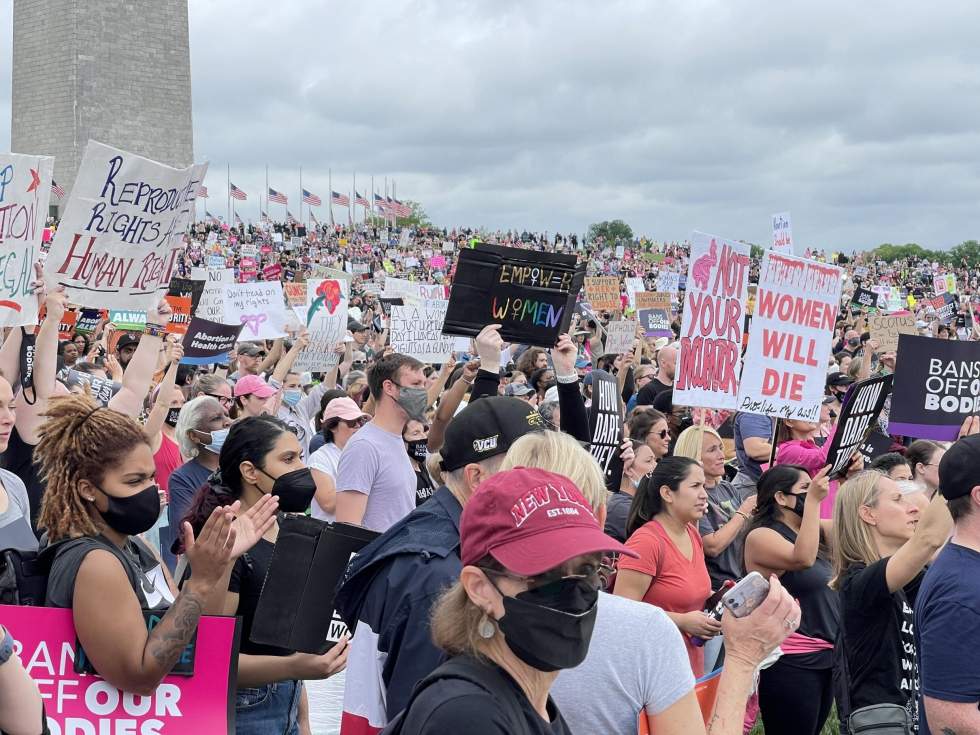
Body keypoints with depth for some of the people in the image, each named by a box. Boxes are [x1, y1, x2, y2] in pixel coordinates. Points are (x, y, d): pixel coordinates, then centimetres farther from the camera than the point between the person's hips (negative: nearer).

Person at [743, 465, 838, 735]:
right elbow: (802, 558, -27)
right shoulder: (761, 536, -12)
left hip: (825, 657, 9)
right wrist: (813, 500, -26)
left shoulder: (812, 532, 13)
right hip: (790, 663, -9)